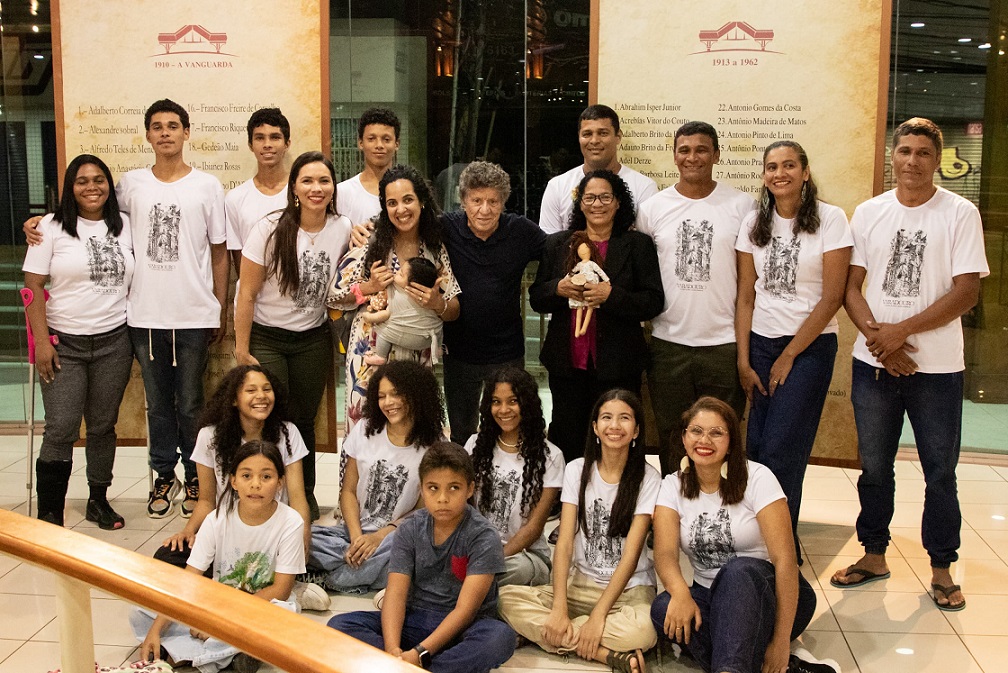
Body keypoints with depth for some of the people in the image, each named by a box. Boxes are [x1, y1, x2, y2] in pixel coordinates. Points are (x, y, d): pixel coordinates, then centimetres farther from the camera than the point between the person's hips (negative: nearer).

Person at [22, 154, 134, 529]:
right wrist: (42, 340, -11)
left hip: (114, 343, 3)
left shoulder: (123, 227, 8)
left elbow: (135, 280, 14)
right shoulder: (52, 228, -2)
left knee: (103, 426, 9)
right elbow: (34, 286, -4)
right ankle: (49, 517, 3)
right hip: (64, 343, -3)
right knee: (61, 430, -7)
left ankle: (98, 500, 25)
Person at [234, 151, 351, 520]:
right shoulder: (271, 229, -14)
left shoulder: (343, 230, -3)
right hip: (267, 338, -3)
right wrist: (242, 350, -10)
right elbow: (247, 294, -11)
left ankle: (305, 495, 27)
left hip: (314, 340, 3)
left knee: (305, 420, 8)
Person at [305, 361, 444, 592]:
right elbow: (348, 491, 5)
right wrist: (356, 537, -11)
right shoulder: (365, 430, 5)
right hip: (355, 530, 2)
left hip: (395, 536, -2)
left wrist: (381, 536, -16)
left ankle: (320, 579, -23)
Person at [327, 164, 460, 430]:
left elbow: (454, 312, 4)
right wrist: (369, 287, -15)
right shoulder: (370, 244, -4)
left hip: (418, 357, 2)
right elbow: (334, 296, 0)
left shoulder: (437, 249, 3)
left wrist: (437, 303, -17)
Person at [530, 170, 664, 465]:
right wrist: (559, 289, -10)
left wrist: (611, 295, -19)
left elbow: (653, 302, -5)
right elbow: (536, 298, 12)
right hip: (566, 362, 3)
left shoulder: (637, 244, 3)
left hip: (616, 365, -2)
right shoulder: (557, 244, 12)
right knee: (565, 439, 8)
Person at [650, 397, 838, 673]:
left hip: (767, 593, -3)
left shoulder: (757, 478, -10)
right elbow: (665, 552, -13)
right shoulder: (673, 486, 1)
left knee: (738, 571, -35)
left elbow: (785, 559, -16)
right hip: (710, 598, 4)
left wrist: (781, 641, -24)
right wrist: (680, 591, -37)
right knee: (663, 608, -28)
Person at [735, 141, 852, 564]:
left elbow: (832, 298, -8)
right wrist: (744, 361, -1)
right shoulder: (754, 224, 6)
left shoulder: (830, 219, -6)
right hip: (760, 342, 4)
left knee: (780, 453, -7)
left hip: (810, 346, -4)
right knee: (756, 447, 0)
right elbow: (746, 296, 6)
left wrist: (788, 357, -7)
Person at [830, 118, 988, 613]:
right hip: (873, 365, 3)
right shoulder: (868, 213, 6)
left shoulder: (960, 214, -4)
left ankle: (941, 569, 19)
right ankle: (874, 555, 27)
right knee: (874, 467, 12)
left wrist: (901, 331, -16)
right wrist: (876, 336, -12)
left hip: (936, 367, -3)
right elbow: (851, 286, 4)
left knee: (940, 472, 5)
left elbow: (966, 292, -9)